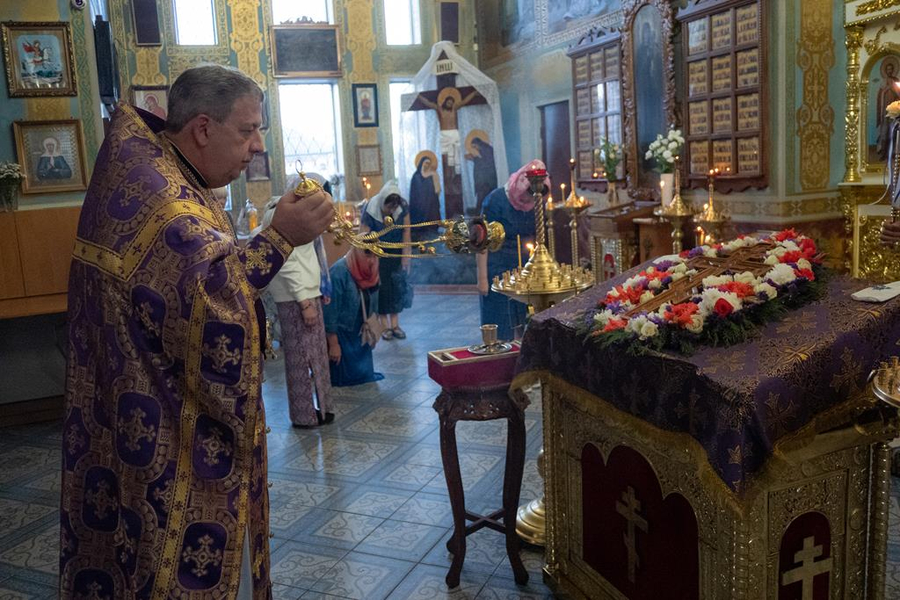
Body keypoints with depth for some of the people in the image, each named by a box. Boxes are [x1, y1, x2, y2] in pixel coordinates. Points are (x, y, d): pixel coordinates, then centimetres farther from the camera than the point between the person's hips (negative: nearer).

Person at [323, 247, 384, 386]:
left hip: (361, 333, 7)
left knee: (363, 374, 16)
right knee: (342, 379, 2)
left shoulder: (369, 271, -2)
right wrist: (333, 344, -20)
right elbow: (330, 310, -22)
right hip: (341, 334, -7)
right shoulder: (339, 272, -24)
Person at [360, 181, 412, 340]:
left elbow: (406, 232, -12)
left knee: (397, 286, 3)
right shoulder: (370, 211, -29)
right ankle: (385, 326, 7)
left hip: (396, 252, 3)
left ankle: (395, 325, 11)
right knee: (381, 287, -2)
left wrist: (405, 258, -12)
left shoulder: (403, 207, -20)